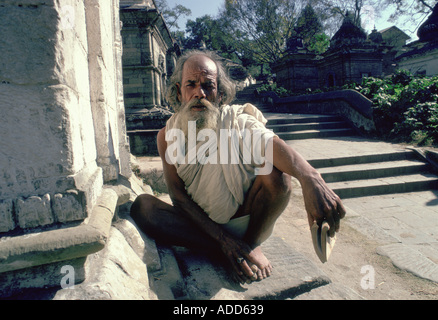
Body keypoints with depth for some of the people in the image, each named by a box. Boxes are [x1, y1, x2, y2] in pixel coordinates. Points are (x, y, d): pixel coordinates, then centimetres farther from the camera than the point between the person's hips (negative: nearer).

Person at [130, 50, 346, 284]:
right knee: (142, 205, -21)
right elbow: (178, 195, -11)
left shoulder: (237, 121, -13)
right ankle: (223, 249, -22)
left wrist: (310, 178, -58)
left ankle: (251, 244, -9)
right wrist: (223, 238, -22)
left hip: (245, 218, -1)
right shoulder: (167, 135, -6)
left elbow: (270, 143, -36)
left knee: (275, 171, -27)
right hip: (200, 222, 2)